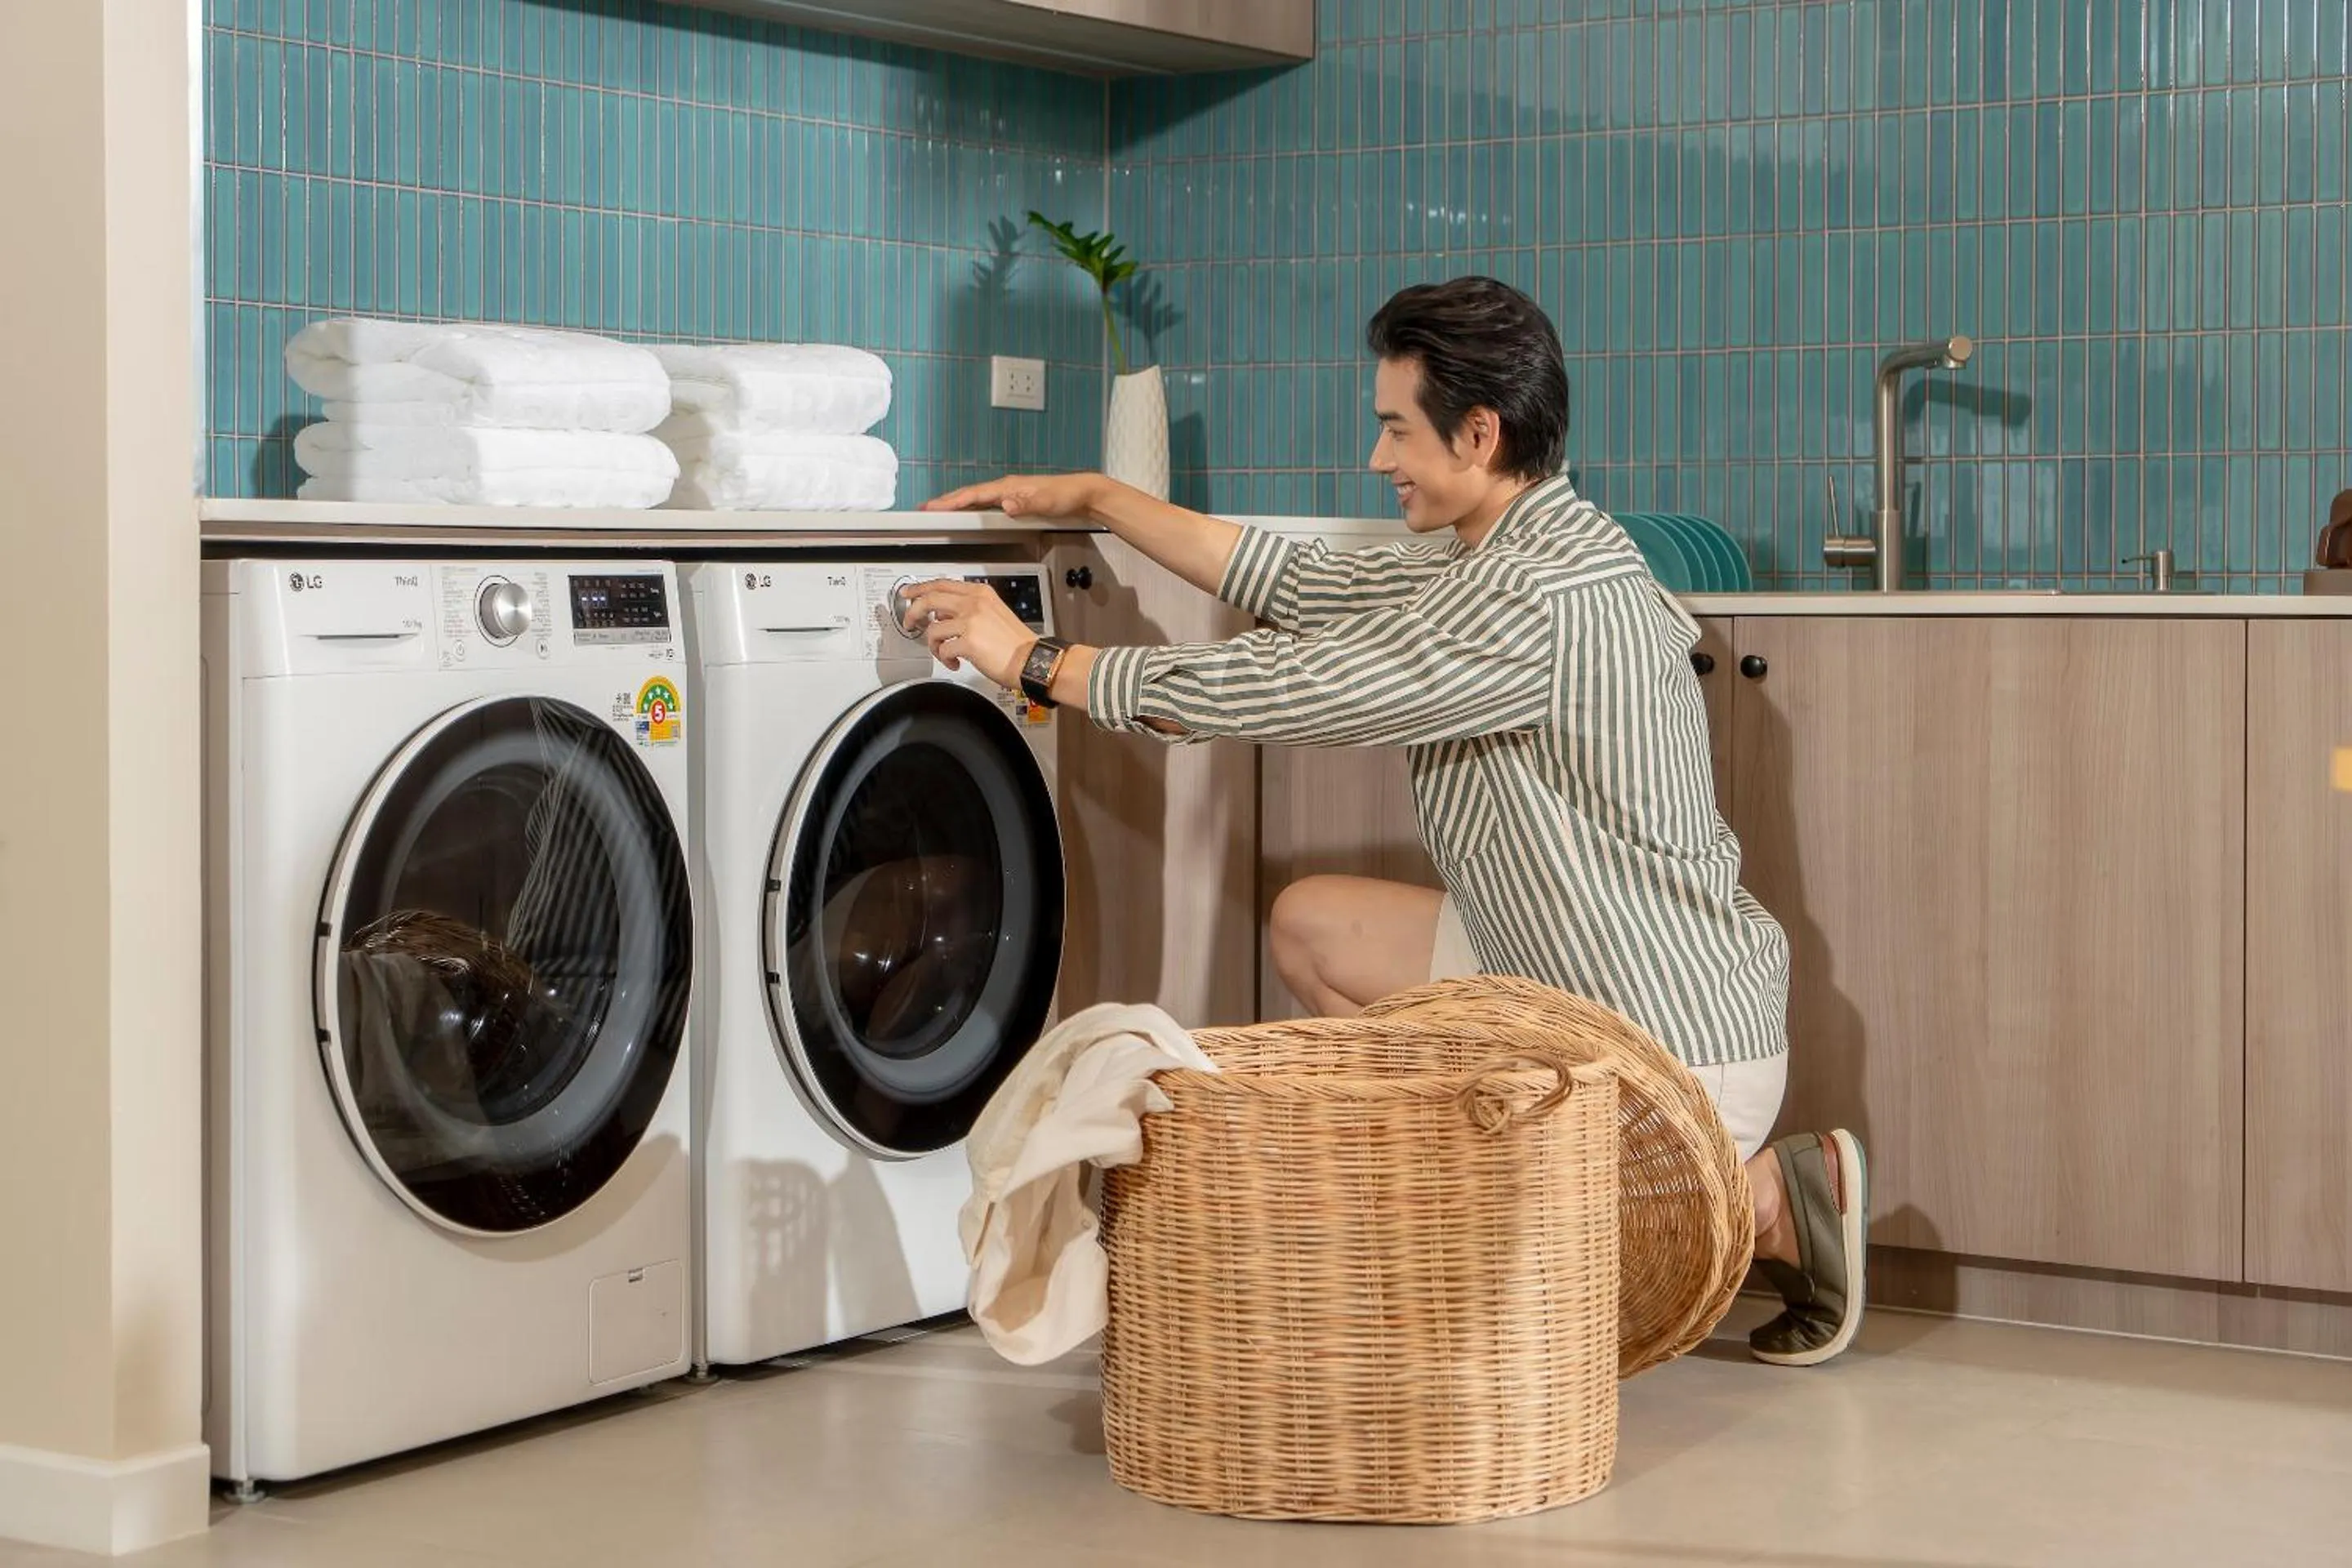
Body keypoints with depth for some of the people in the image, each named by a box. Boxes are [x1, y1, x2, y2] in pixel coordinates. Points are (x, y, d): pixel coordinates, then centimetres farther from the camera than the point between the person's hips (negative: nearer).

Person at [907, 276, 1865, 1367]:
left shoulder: (1536, 599, -24)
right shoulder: (1522, 555, 7)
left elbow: (1289, 689, -24)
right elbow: (1303, 585, 15)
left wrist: (1038, 661, -15)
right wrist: (1092, 500, 14)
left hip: (1682, 1055, -10)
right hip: (1575, 982, 10)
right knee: (1313, 928, 13)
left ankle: (1764, 1197, -1)